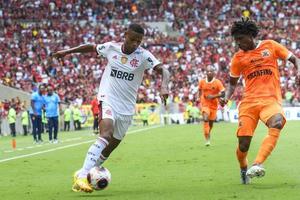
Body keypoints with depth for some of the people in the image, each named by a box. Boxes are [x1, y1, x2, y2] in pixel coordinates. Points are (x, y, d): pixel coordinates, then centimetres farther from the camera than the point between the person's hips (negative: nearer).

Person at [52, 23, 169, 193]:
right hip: (108, 101, -2)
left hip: (127, 108, 3)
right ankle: (82, 176, -33)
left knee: (109, 149, 9)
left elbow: (163, 71, -19)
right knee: (106, 136, -28)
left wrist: (164, 86, -40)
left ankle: (83, 174, 29)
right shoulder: (111, 47, -3)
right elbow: (91, 47, 16)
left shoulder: (143, 55, -7)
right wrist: (67, 52, 22)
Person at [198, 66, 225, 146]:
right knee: (205, 119, -22)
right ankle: (207, 138, -18)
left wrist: (213, 96, -23)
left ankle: (208, 134, 43)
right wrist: (200, 98, 2)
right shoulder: (202, 82, -5)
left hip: (214, 104, 1)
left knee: (211, 122, 12)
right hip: (205, 104, -1)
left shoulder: (217, 82, -12)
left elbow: (223, 93, -13)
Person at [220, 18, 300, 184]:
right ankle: (244, 169, 25)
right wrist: (226, 97, 1)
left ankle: (257, 165, -41)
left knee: (277, 124, -34)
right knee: (243, 144, -6)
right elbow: (233, 83, 21)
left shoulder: (270, 45, 8)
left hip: (271, 100, -2)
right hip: (249, 102, 2)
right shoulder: (238, 57, 12)